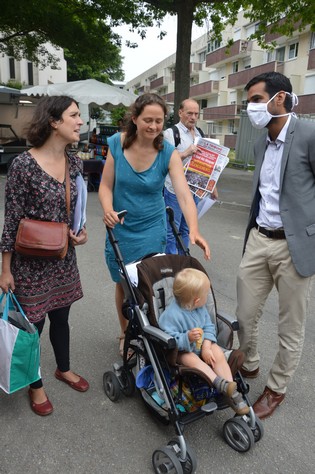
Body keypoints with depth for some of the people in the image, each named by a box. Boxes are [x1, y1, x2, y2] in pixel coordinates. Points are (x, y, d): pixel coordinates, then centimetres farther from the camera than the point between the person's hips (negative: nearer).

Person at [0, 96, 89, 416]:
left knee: (61, 317, 22)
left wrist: (81, 232, -6)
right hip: (31, 262, -5)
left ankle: (63, 369, 47)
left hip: (64, 258, 6)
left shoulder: (75, 163, -1)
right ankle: (35, 385, 37)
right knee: (32, 324, 12)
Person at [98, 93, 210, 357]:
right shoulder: (117, 144, -11)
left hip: (152, 230, -1)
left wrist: (194, 230, -40)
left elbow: (184, 195, -24)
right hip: (121, 228, 1)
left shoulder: (169, 153, -14)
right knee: (123, 284, 16)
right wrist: (108, 210, -27)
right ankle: (125, 333, 40)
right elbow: (106, 186, -6)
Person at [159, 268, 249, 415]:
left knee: (218, 353, -18)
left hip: (202, 345, 5)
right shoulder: (171, 314, -29)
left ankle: (232, 392, -15)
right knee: (192, 360, -34)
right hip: (182, 351, -5)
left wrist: (206, 347, -16)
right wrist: (187, 338, -42)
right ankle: (222, 384, -41)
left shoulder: (200, 308, -6)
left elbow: (209, 326, -2)